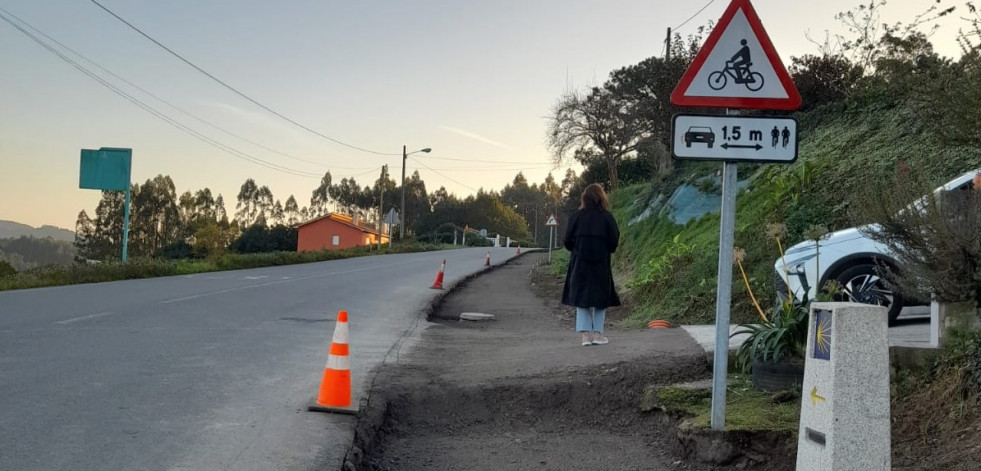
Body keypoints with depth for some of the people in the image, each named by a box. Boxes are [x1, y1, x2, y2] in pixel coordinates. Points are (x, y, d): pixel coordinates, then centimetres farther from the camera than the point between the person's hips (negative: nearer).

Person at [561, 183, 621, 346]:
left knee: (581, 297, 7)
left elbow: (567, 242, -2)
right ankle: (597, 333, 9)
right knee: (600, 297, 11)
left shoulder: (576, 217, -4)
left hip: (579, 264, 1)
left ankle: (585, 334, 2)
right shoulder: (607, 218, -7)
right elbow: (614, 242, -5)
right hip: (601, 264, -1)